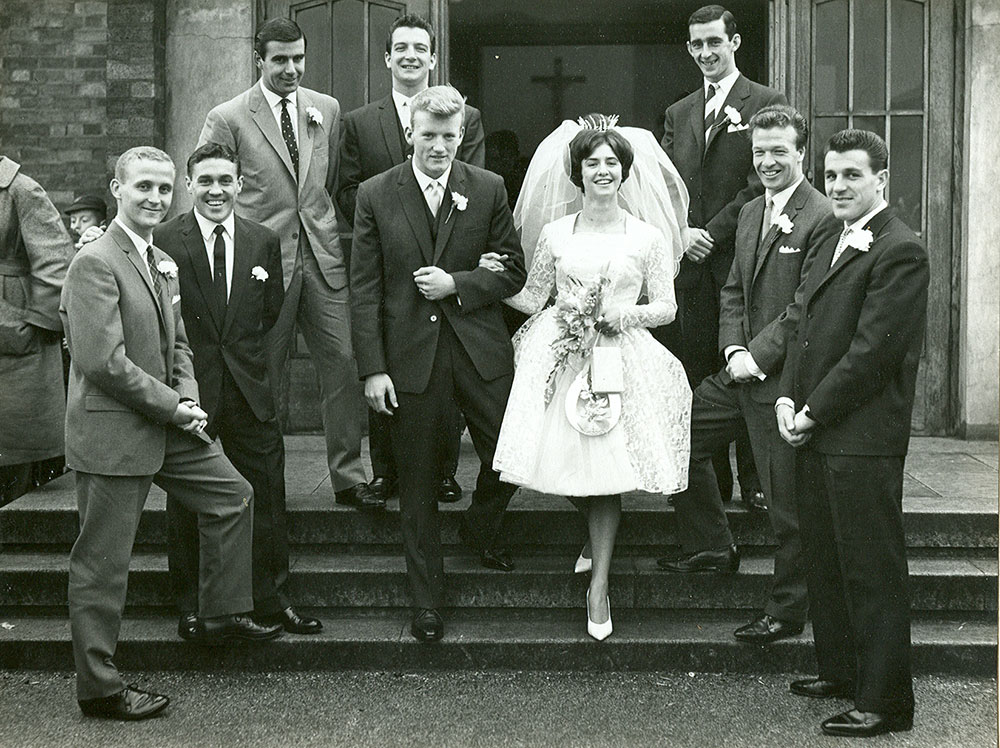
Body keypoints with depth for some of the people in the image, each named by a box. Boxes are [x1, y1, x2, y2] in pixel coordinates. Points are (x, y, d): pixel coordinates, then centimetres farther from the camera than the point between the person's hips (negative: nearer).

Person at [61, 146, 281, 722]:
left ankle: (223, 615, 30)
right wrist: (174, 406, -15)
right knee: (103, 561, 0)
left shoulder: (163, 264, 13)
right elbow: (104, 362, -22)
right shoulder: (95, 263, -16)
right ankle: (99, 688, 11)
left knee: (233, 496, 16)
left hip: (164, 425, 9)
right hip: (113, 433, -9)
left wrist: (188, 396, 1)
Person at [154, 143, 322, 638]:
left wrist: (246, 353, 6)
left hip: (249, 389, 3)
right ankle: (190, 609, 20)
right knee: (186, 504, 7)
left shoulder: (264, 242, 7)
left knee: (265, 498, 6)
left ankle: (272, 601, 18)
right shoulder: (164, 241, -5)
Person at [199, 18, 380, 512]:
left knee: (343, 364, 0)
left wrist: (326, 226, 12)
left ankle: (348, 477, 10)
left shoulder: (327, 109, 11)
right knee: (263, 374, 4)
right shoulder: (227, 119, -2)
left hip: (322, 255, 3)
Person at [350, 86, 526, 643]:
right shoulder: (376, 196, 0)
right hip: (410, 356, -1)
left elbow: (513, 272, 4)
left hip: (480, 349, 1)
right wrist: (373, 368, -7)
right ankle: (428, 601, 20)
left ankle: (482, 529, 36)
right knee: (418, 486, 7)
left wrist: (457, 284, -13)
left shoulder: (488, 190, 3)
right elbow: (365, 290, -1)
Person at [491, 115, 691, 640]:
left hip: (620, 360, -1)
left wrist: (627, 312, -11)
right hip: (561, 360, 1)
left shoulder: (648, 237, 4)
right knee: (567, 464, -3)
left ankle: (599, 586, 5)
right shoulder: (555, 235, 8)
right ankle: (597, 539, 31)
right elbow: (531, 300, 13)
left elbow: (667, 307, 6)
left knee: (608, 472, -5)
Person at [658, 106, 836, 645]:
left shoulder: (821, 219, -15)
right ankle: (711, 549, 29)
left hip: (785, 378, -8)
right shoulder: (750, 212, 13)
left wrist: (756, 357, -16)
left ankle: (786, 610, 16)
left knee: (786, 500, 1)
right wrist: (733, 349, 1)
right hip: (743, 367, 9)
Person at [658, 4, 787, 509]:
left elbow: (762, 184, -7)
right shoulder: (678, 114, 18)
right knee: (697, 375, 6)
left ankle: (754, 481, 6)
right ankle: (711, 481, 14)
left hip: (742, 261, -5)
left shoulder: (767, 104, 0)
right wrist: (681, 232, -5)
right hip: (691, 263, 5)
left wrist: (713, 233, -12)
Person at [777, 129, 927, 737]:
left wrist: (813, 412, -13)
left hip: (863, 441, -9)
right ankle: (840, 671, 33)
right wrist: (788, 397, 2)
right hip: (816, 435, 9)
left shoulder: (900, 251, -13)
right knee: (825, 561, 18)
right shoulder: (833, 245, 17)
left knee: (873, 572, -2)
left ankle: (885, 702, 7)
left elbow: (873, 351, -18)